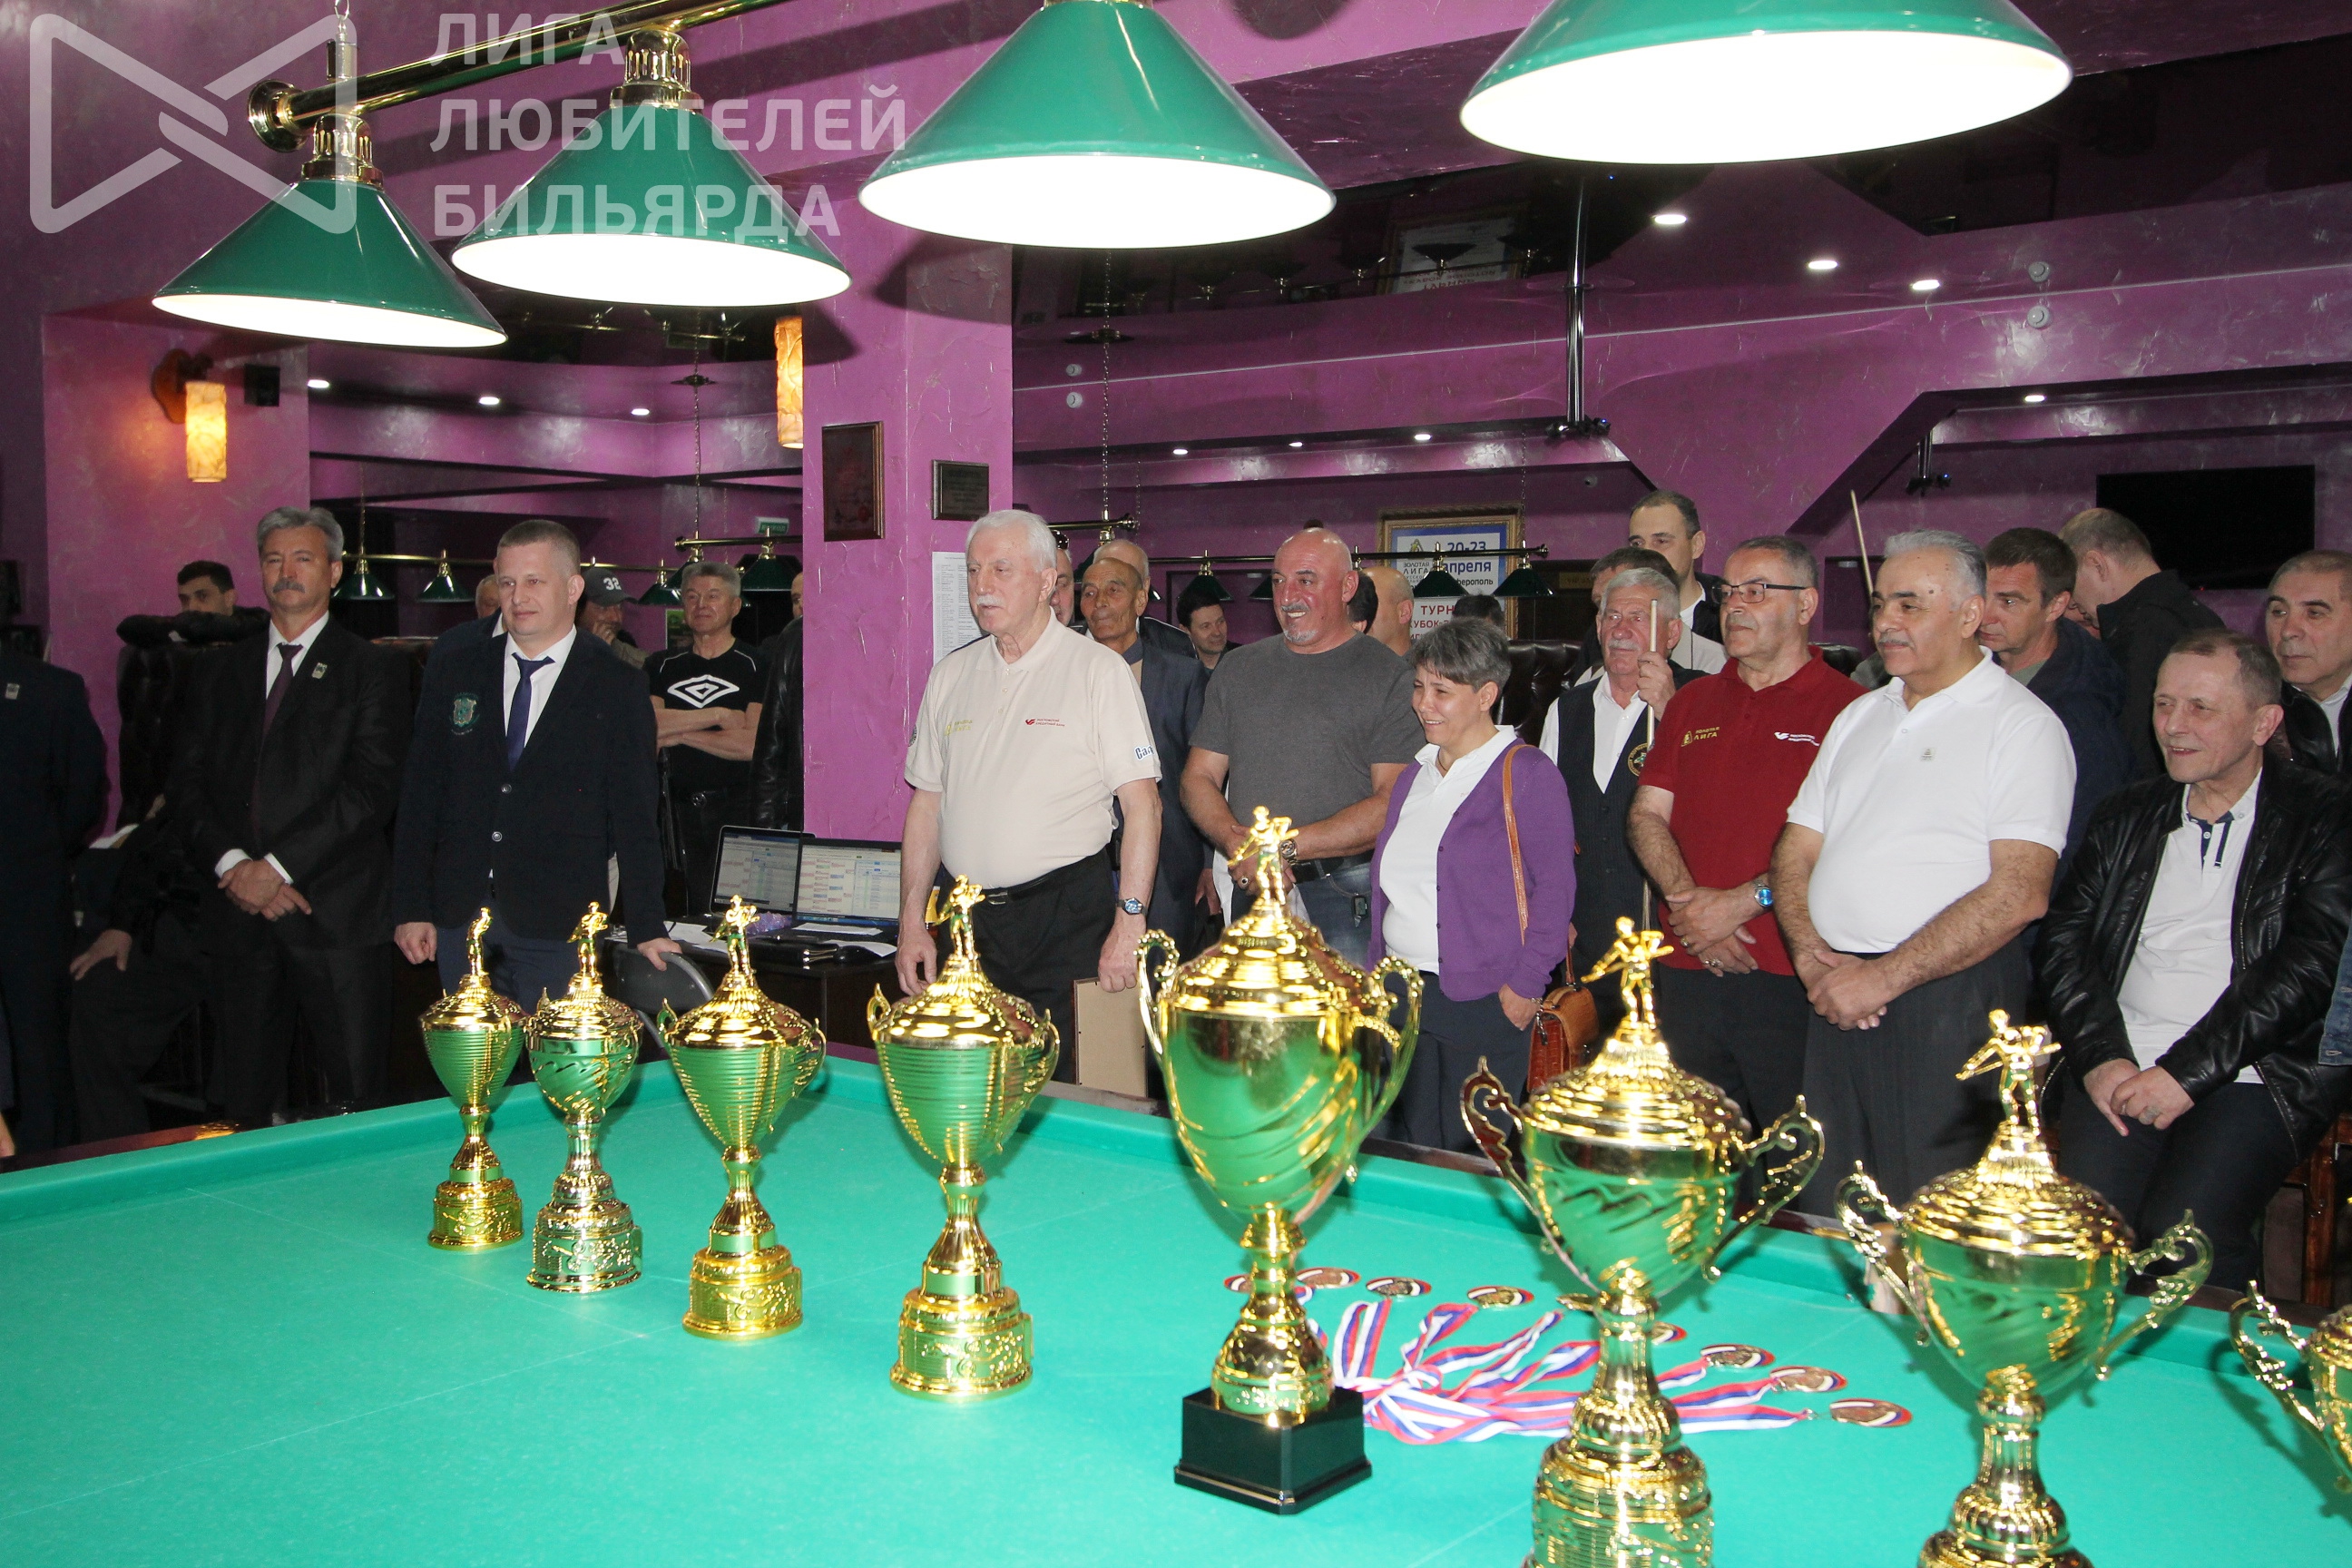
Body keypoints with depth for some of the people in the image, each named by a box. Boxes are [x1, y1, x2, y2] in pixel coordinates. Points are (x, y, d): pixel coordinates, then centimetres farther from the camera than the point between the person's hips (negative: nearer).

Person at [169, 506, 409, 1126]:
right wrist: (230, 861, -8)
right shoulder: (224, 669, 16)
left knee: (357, 1099, -1)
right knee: (243, 1103, 9)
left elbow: (370, 787, -10)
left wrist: (278, 865, -14)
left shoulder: (373, 669, 1)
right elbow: (188, 780, 9)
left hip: (336, 913, -4)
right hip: (240, 911, 4)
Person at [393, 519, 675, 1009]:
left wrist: (647, 928, -7)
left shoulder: (617, 688, 0)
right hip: (459, 915, 3)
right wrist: (411, 909, 2)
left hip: (558, 929, -3)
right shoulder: (452, 676, 9)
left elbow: (634, 816, -2)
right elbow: (420, 798, 9)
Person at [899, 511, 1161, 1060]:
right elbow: (926, 804, 13)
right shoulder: (950, 674, 10)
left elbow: (1142, 804, -9)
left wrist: (1130, 921, -16)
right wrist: (911, 923, 7)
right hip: (968, 919, 4)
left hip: (1068, 916, -4)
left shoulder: (1099, 669, -4)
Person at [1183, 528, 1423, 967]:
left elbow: (1393, 803, -10)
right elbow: (1199, 777, 12)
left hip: (1350, 897, -4)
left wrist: (1288, 847, -15)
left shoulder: (1388, 676, -2)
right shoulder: (1237, 669, 14)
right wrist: (1236, 842, -9)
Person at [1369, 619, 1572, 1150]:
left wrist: (1526, 983, -14)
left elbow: (1554, 885, -10)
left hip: (1482, 1000, -7)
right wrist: (1376, 969, 15)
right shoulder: (1413, 775, 14)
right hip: (1399, 991, 7)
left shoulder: (1525, 772, -7)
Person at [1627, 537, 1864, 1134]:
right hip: (1687, 970, 5)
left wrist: (1744, 901, -16)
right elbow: (1646, 815, 10)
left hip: (1792, 977, -5)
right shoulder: (1692, 702, 15)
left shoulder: (1845, 706, -5)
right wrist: (1690, 901, -7)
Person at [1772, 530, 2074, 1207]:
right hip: (1838, 998, 6)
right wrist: (1812, 955, -4)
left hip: (1949, 1001, -6)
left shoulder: (2020, 724, -4)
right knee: (1826, 1220, 10)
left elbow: (2018, 893, -15)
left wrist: (1885, 977, -16)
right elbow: (1797, 851, 15)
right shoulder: (1860, 717, 17)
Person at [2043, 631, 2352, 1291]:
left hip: (2256, 1075, -3)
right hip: (2123, 1070, 3)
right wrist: (2099, 1058, -8)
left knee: (2182, 1231, -25)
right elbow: (2065, 939, 8)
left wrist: (2188, 1071, -14)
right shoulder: (2128, 815, 16)